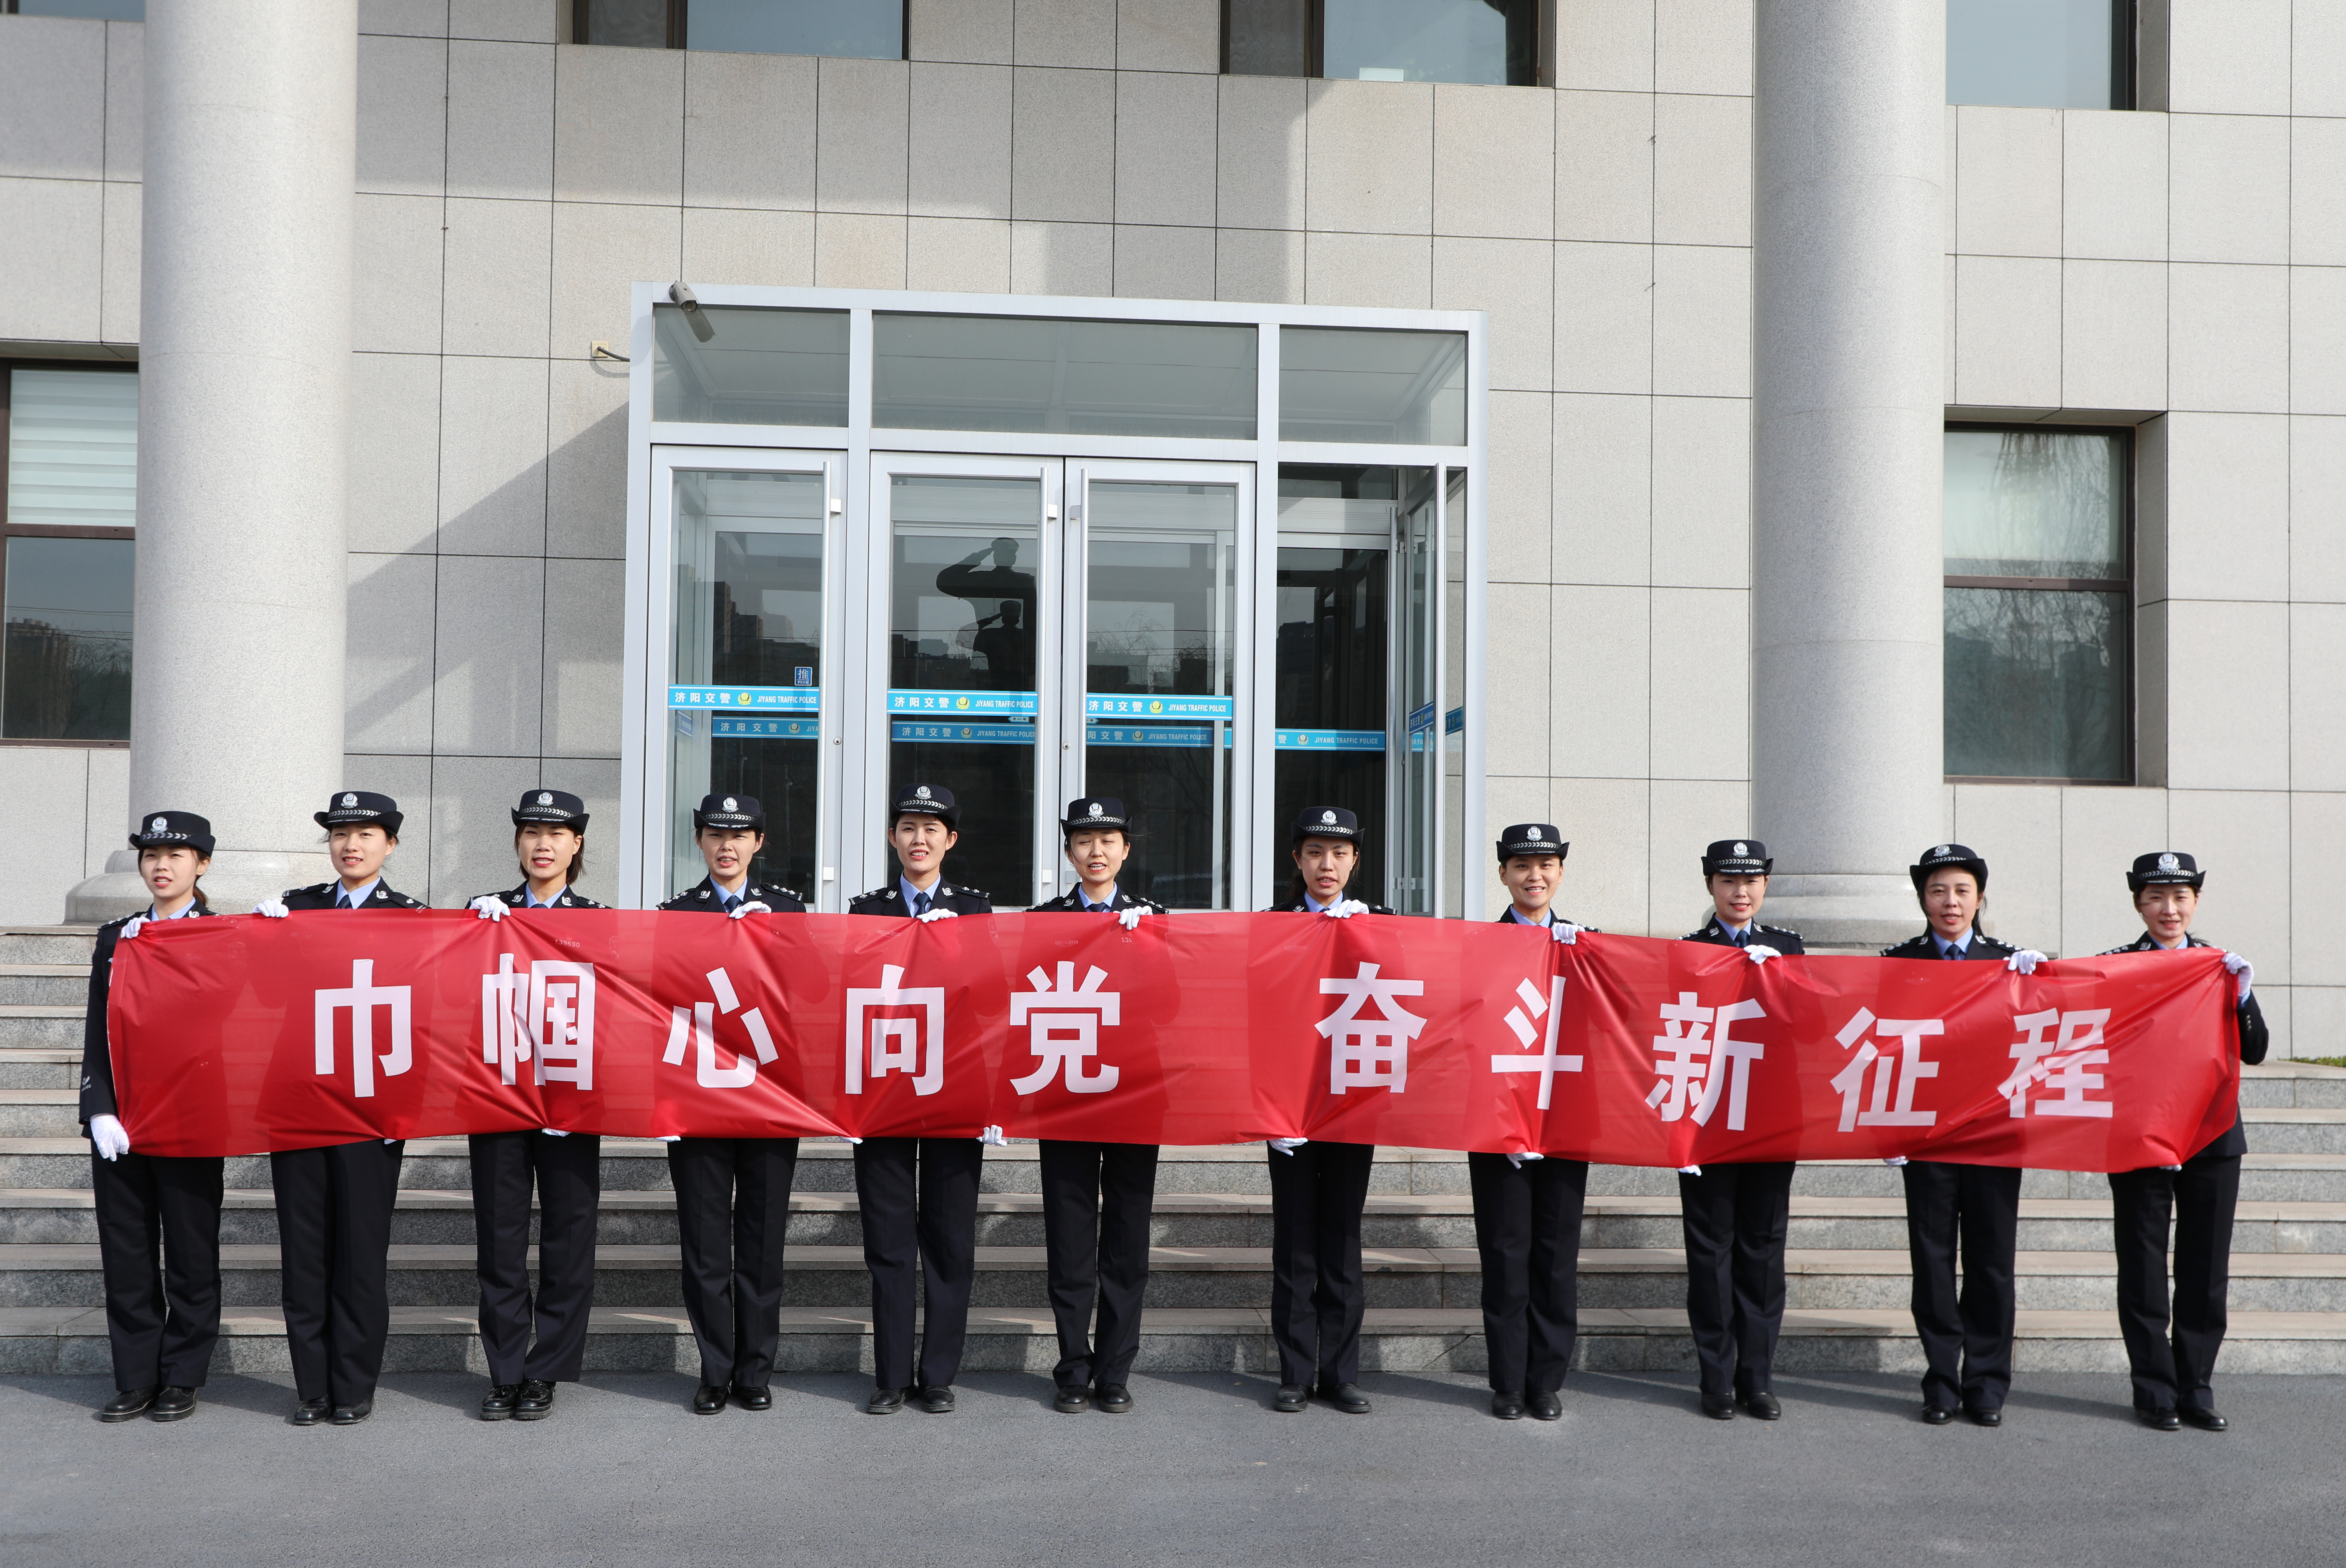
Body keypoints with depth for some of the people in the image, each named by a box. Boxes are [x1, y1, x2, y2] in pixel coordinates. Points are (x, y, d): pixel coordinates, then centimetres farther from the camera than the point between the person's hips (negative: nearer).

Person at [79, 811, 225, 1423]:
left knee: (191, 1253, 3)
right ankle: (136, 1380, 16)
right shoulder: (115, 938, 11)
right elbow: (97, 1033, 7)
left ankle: (182, 1379, 13)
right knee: (126, 1251, 6)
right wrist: (99, 1110, -3)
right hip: (120, 1120, 3)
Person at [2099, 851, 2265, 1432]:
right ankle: (2155, 1388, 13)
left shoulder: (2223, 966, 8)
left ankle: (2196, 1386, 18)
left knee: (2206, 1269, 7)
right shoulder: (2114, 965, 0)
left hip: (2212, 1140, 3)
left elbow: (2254, 1052, 4)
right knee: (2143, 1269, 3)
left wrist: (2241, 997, -12)